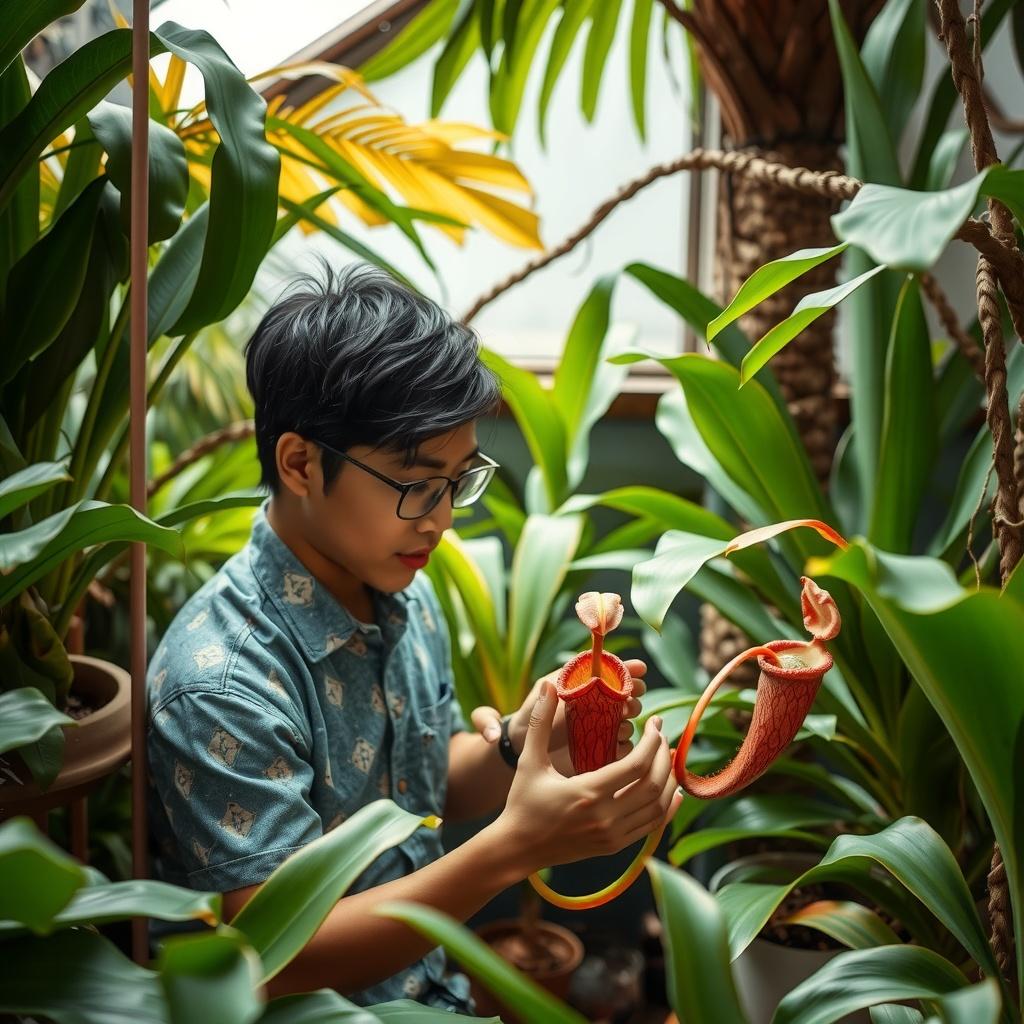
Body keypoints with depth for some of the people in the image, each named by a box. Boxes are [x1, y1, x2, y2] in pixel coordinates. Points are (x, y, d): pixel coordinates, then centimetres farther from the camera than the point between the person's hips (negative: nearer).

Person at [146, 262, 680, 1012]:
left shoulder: (407, 592, -2)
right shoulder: (221, 683, -22)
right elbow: (280, 961, -21)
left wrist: (518, 748, -10)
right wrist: (515, 846, -29)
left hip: (433, 990, 6)